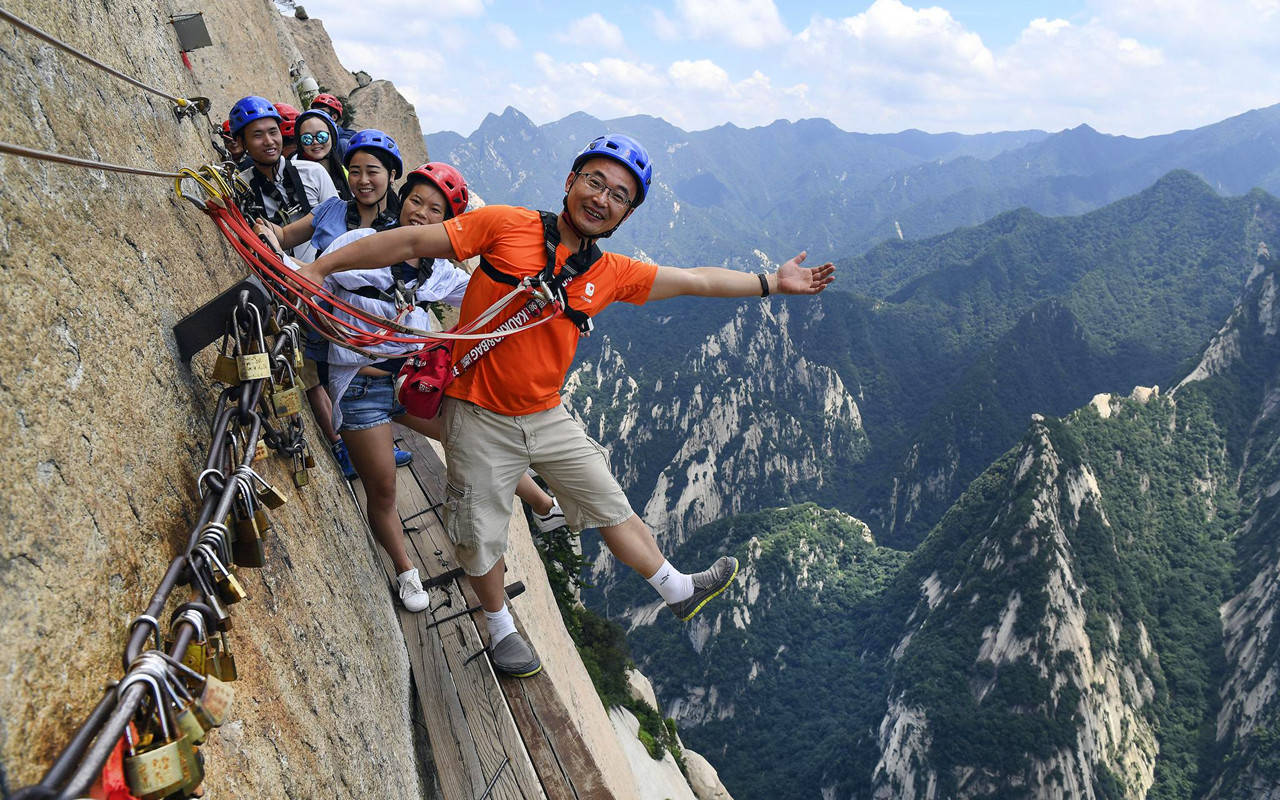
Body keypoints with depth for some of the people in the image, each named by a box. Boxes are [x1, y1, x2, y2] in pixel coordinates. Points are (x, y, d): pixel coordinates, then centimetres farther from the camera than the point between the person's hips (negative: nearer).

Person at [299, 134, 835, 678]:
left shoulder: (612, 275, 0)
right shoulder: (504, 225, -13)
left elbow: (696, 280, 10)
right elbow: (413, 242, -12)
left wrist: (772, 283, 13)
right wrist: (321, 266, -13)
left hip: (547, 417, 4)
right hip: (480, 418, -4)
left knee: (611, 506, 14)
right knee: (482, 535, 9)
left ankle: (679, 591, 34)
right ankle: (500, 628, 36)